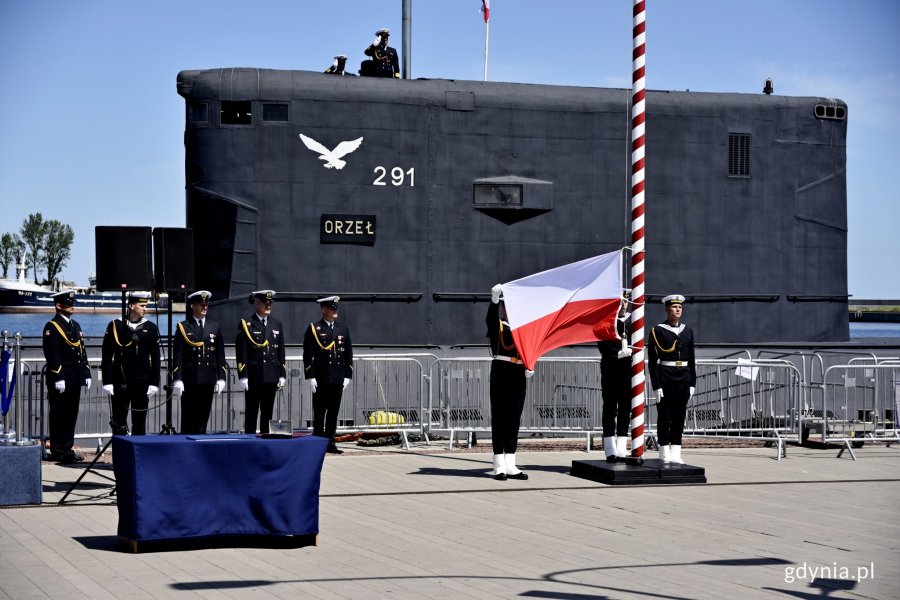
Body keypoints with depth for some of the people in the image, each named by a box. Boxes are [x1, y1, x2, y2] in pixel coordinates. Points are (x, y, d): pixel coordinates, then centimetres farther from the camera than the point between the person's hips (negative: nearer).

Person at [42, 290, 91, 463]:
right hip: (60, 379, -8)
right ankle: (58, 451, 2)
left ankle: (68, 448, 17)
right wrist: (59, 378, -19)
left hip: (75, 379, 8)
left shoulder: (75, 325, 17)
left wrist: (86, 374, 13)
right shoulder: (52, 327, -9)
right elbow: (52, 355, -15)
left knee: (72, 415, 10)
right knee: (59, 415, -2)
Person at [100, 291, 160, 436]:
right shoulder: (115, 326, -1)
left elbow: (155, 358, 5)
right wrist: (107, 382, -5)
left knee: (139, 423, 5)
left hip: (142, 382, 1)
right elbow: (106, 356, 0)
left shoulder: (151, 328, 4)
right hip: (120, 382, -1)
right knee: (119, 422, 1)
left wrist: (154, 383, -1)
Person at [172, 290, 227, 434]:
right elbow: (177, 356, -2)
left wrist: (221, 378, 5)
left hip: (208, 381, 3)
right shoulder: (183, 327, 2)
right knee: (188, 418, 0)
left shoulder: (215, 327, 12)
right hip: (189, 381, -3)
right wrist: (177, 379, -10)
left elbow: (220, 355, 12)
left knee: (203, 418, 4)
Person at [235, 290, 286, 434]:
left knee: (267, 414, 7)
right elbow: (241, 353, -6)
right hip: (253, 377, -4)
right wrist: (243, 376, -11)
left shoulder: (277, 324, 12)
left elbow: (281, 352, 13)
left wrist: (282, 375, 9)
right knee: (251, 413, 1)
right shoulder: (246, 324, -2)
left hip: (271, 378, 4)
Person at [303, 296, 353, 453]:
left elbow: (348, 354, 13)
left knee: (333, 413, 7)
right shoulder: (314, 329, -1)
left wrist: (347, 376, 6)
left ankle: (330, 443, 13)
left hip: (338, 379, 4)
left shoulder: (343, 329, 12)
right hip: (320, 379, -4)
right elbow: (307, 355, -4)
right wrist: (310, 377, -10)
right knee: (319, 413, 0)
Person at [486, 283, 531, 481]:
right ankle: (499, 466, -5)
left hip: (518, 373, 6)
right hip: (501, 370, -6)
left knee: (514, 418, 7)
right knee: (499, 416, -4)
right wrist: (495, 298, -40)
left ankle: (510, 465, 11)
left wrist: (528, 368, -2)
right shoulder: (497, 325, 0)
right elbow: (491, 315, -22)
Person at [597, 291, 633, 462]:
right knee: (610, 407, -2)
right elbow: (602, 345, -7)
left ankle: (621, 449, 7)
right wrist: (618, 353, -19)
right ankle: (610, 450, 0)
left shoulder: (632, 319, 12)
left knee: (625, 408, 4)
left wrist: (629, 350, -4)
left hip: (628, 369, 4)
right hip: (611, 369, -4)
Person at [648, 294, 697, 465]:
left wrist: (692, 383, 9)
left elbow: (691, 360, 15)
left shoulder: (687, 331, 12)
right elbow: (653, 361, -7)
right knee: (664, 417, 0)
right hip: (665, 380, -5)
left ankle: (675, 453, 12)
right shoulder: (657, 331, -4)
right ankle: (664, 454, 5)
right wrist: (656, 386, -12)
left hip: (683, 380, 5)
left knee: (679, 417, 7)